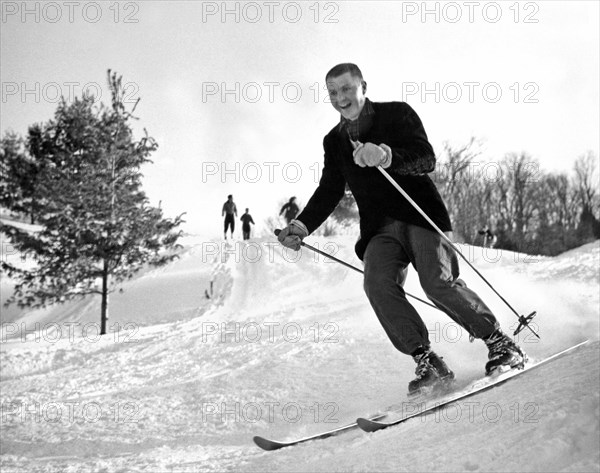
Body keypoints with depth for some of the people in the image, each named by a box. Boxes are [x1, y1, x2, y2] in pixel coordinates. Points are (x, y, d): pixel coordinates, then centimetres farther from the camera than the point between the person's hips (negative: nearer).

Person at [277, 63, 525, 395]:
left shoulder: (397, 114, 1)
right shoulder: (334, 141, 16)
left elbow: (426, 160, -12)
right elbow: (329, 192, 23)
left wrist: (385, 155, -31)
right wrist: (302, 225, 6)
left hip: (421, 214, -4)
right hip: (380, 229, 4)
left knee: (437, 281, -24)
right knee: (377, 282, -25)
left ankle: (500, 343, -8)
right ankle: (427, 361, -22)